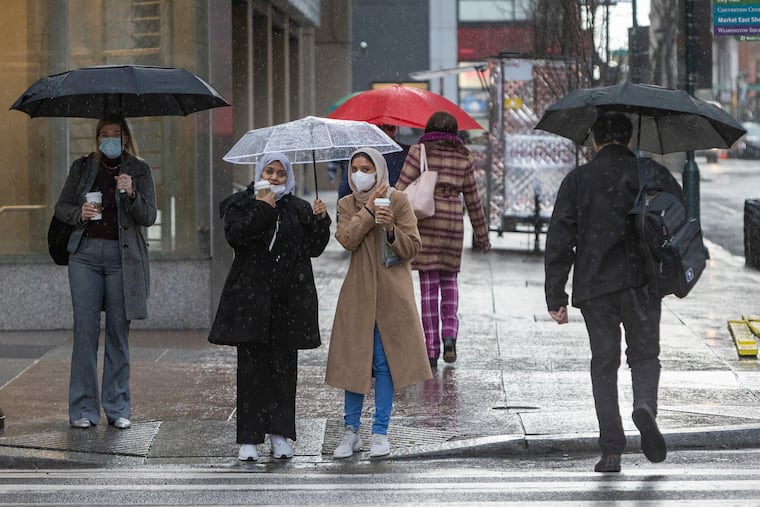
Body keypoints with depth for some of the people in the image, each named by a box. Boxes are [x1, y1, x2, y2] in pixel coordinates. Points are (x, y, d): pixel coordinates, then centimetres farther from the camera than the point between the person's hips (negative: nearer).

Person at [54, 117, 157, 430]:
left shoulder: (139, 171, 6)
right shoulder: (82, 168, 10)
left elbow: (149, 217, -1)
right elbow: (61, 208, 15)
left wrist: (131, 194, -18)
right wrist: (80, 213, -6)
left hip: (122, 256, -1)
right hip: (86, 254, 1)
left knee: (118, 331, 0)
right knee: (85, 329, -4)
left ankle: (118, 408, 8)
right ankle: (83, 409, 0)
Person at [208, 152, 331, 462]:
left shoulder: (299, 209, 14)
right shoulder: (240, 205, 7)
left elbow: (314, 248, 8)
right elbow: (235, 236, -12)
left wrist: (320, 220, -6)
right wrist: (262, 209, -14)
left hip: (288, 302, 3)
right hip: (251, 299, -3)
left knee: (284, 367, 4)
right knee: (252, 367, -4)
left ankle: (280, 435, 11)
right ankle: (248, 439, -1)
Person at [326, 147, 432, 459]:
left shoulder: (398, 201, 2)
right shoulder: (347, 205, 7)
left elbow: (412, 247, -3)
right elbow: (347, 239, -11)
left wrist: (391, 230, -20)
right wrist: (369, 210, -14)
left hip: (391, 292, -2)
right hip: (358, 292, 2)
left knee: (384, 361, -1)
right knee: (354, 360, 2)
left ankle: (380, 433, 7)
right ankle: (351, 432, 11)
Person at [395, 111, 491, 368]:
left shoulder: (419, 152, 0)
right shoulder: (464, 157, 8)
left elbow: (401, 190, -8)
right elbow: (473, 199, 12)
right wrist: (482, 235, 20)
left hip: (424, 222, -2)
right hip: (453, 222, 2)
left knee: (429, 285, 2)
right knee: (449, 279, 19)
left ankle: (431, 350, 1)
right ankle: (449, 333, -1)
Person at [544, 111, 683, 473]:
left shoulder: (577, 180, 2)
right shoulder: (653, 174, 3)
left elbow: (558, 241, -1)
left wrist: (555, 297, 1)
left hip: (594, 287, 0)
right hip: (642, 284, 0)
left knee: (604, 365, 11)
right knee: (645, 356, 13)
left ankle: (611, 449, 4)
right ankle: (645, 405, -20)